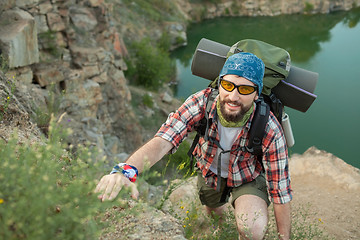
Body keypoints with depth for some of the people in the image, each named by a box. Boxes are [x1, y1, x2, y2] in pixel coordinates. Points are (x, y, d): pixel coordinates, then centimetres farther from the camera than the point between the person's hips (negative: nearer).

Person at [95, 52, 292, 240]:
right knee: (213, 213, 28)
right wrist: (126, 170, -64)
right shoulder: (201, 103, -33)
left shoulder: (270, 131, -36)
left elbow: (280, 191, -25)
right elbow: (162, 141, -45)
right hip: (210, 170, 3)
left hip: (249, 178, -2)